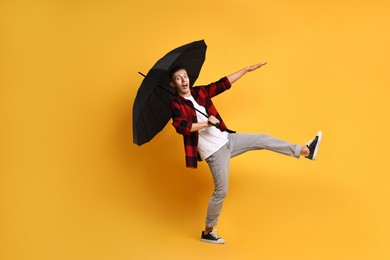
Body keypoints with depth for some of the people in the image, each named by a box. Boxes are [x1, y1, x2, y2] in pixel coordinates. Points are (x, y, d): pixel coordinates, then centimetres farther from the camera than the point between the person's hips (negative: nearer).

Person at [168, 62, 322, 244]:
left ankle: (306, 150, 18)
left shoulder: (199, 92, 6)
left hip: (226, 139, 7)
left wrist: (247, 70, 12)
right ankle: (207, 232, 14)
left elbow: (223, 84, 11)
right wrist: (207, 123, -24)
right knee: (221, 191, -2)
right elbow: (180, 126, -30)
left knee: (262, 140, 6)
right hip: (214, 151, -7)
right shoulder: (175, 103, -12)